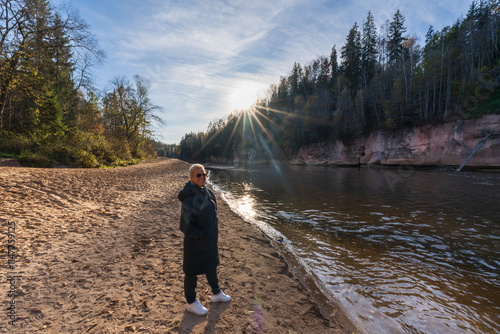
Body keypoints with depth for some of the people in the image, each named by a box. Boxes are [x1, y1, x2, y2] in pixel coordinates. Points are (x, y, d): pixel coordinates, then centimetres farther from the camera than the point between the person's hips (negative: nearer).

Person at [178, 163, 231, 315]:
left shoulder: (207, 193, 1)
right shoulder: (189, 199, -25)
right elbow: (185, 226, -24)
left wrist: (215, 234, 13)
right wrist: (201, 236, -18)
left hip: (210, 240, 8)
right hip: (195, 243, -8)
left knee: (212, 266, 25)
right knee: (192, 271, 13)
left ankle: (216, 294, 47)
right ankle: (191, 302, 36)